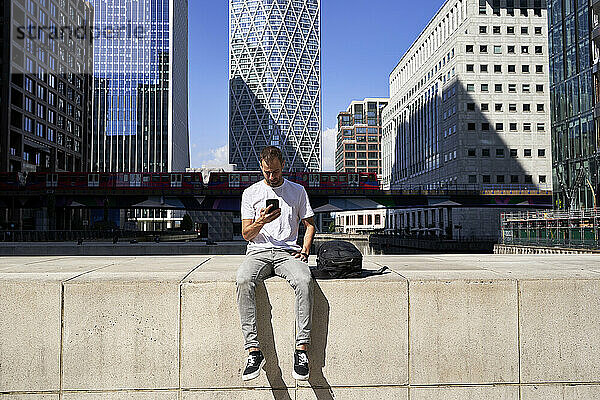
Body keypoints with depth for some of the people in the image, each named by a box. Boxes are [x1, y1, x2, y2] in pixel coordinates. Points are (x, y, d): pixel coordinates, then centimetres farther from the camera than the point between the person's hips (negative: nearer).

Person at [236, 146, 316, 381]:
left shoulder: (298, 191, 15)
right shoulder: (250, 193, 14)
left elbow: (310, 224, 16)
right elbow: (246, 234, 10)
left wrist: (305, 250, -1)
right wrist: (261, 222, -12)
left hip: (288, 252, 0)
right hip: (258, 252, 0)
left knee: (304, 280, -36)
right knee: (243, 280, -35)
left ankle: (302, 349, -32)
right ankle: (253, 351, -33)